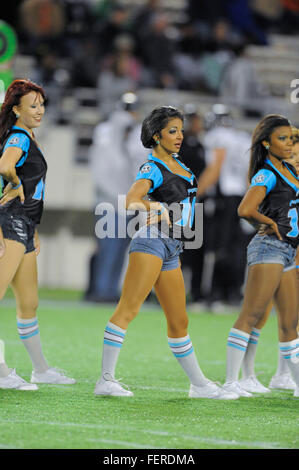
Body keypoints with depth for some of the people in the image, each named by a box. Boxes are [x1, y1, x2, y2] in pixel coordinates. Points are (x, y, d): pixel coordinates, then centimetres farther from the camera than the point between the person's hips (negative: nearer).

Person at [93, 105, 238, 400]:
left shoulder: (177, 163, 18)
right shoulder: (153, 168, -7)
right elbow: (131, 201, -22)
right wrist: (158, 209, -28)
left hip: (172, 249, 9)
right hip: (152, 242, -9)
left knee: (179, 321, 14)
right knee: (128, 309, -14)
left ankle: (199, 385, 20)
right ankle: (106, 380, -18)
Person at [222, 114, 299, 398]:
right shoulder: (266, 174, -12)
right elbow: (245, 210, -27)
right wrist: (270, 224, -12)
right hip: (269, 248, -9)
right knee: (251, 315, -12)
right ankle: (230, 381, -14)